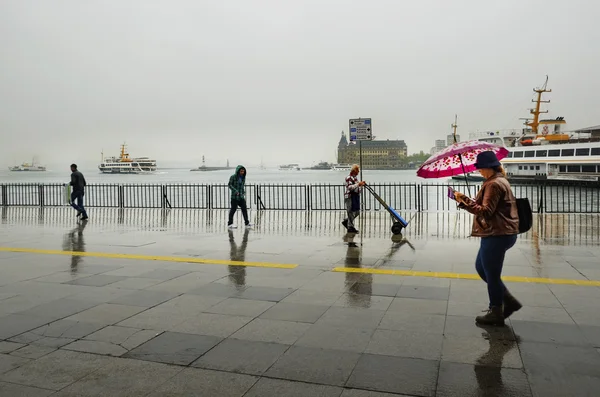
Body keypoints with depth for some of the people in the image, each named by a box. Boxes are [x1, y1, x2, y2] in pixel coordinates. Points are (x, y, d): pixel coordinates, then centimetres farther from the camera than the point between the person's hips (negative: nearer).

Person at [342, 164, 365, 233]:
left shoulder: (355, 177, 13)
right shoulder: (349, 178, -14)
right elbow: (350, 187, -24)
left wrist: (361, 184, 9)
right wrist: (358, 184, -26)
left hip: (356, 196, 9)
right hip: (350, 196, -9)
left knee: (357, 212, 14)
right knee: (351, 212, -2)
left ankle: (346, 221, 29)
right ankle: (350, 227, 8)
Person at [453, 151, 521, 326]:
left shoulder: (494, 184, -17)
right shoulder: (500, 181, 16)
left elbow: (486, 212, -24)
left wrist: (464, 201, -26)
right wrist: (468, 201, 17)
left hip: (496, 236, -11)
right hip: (502, 233, 11)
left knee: (491, 274, 1)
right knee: (481, 267, 20)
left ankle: (496, 313, 15)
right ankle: (508, 300, 24)